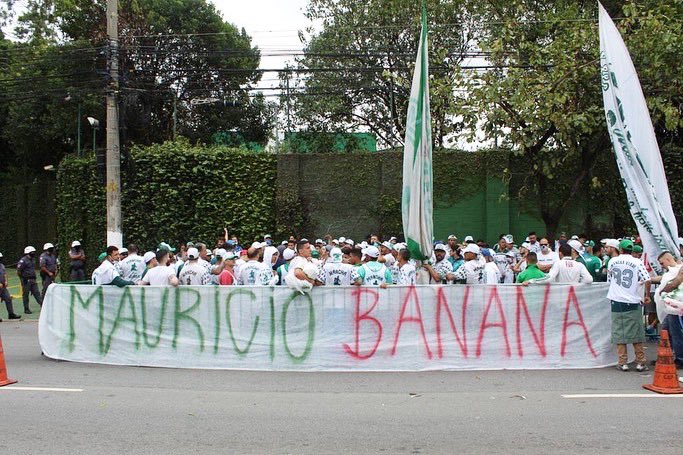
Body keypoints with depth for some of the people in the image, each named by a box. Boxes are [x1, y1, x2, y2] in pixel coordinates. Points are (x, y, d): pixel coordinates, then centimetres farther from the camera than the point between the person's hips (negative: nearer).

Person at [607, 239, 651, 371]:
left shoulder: (613, 261, 4)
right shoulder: (637, 262, -3)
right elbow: (647, 280, -11)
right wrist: (647, 296, 4)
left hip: (616, 302, 1)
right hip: (633, 302, -1)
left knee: (619, 332, 5)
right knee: (637, 332, 7)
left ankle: (623, 362, 5)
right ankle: (640, 362, 9)